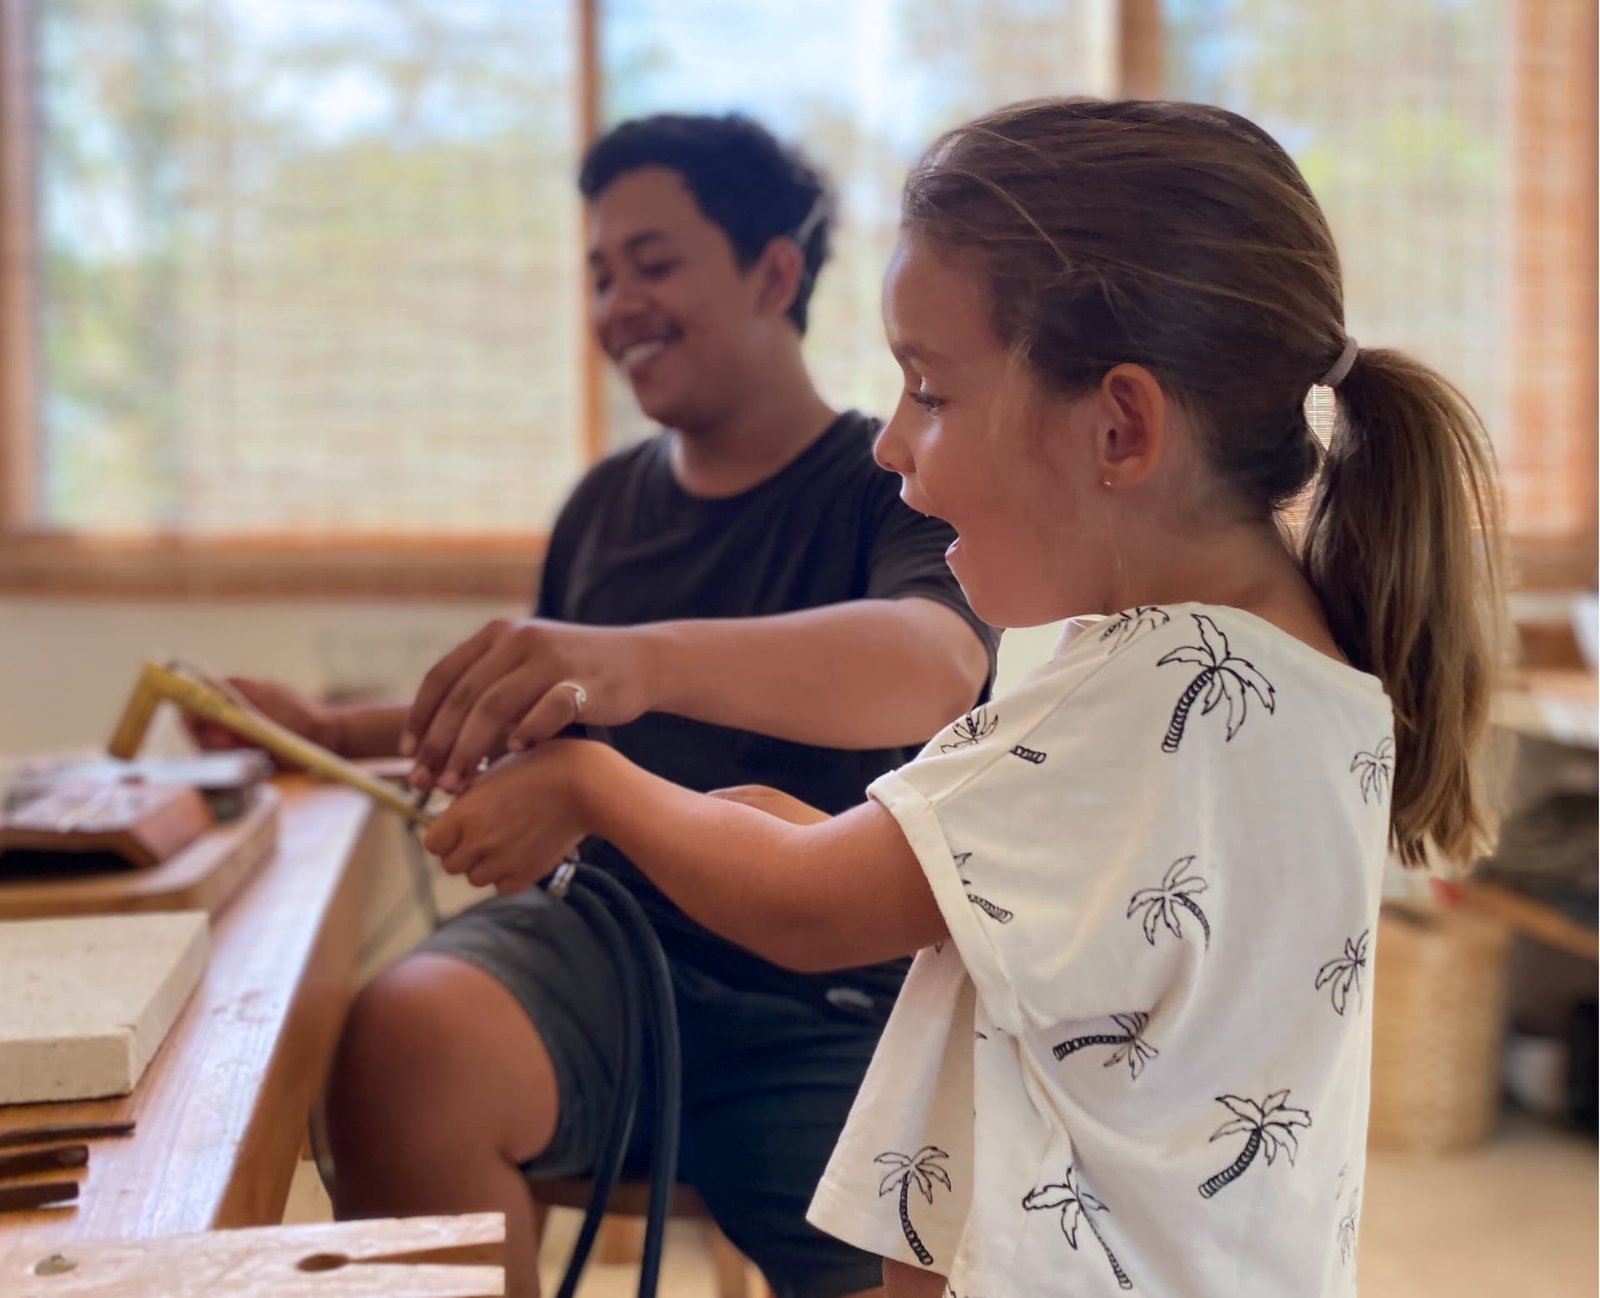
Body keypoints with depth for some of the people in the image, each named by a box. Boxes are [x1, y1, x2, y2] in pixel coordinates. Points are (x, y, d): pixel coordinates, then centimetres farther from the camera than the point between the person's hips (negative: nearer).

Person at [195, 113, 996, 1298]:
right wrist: (336, 733, 16)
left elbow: (935, 667, -27)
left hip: (831, 1009, -3)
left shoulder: (893, 484, -2)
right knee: (405, 1034, -28)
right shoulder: (609, 502, 13)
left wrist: (643, 659, -43)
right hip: (610, 944, 4)